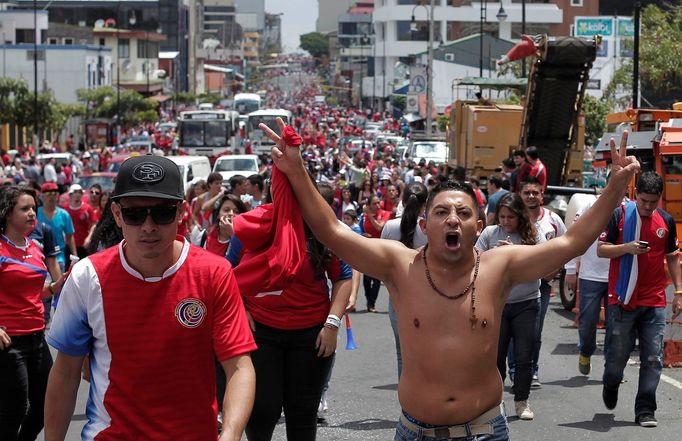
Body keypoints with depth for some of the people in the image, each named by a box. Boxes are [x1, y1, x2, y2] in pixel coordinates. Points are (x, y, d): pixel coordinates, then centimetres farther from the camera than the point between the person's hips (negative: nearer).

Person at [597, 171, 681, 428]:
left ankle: (645, 411, 4)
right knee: (617, 353, 5)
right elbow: (601, 250, -2)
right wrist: (627, 248, -20)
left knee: (653, 359, -2)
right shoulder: (619, 215, -3)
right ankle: (611, 386, 36)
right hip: (622, 299, -2)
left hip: (654, 302, 2)